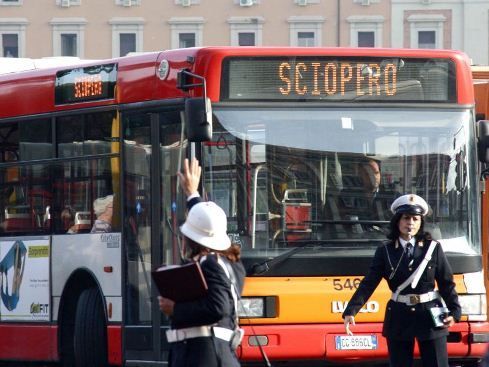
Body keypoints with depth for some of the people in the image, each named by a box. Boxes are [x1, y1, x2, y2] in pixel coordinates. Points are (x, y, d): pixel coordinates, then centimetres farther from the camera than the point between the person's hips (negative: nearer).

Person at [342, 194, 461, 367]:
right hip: (399, 319, 1)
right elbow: (368, 284, -5)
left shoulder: (433, 248, 1)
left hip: (430, 316, -1)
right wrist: (350, 311, -17)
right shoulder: (385, 252, 1)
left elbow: (447, 283, 2)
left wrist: (454, 312, -11)